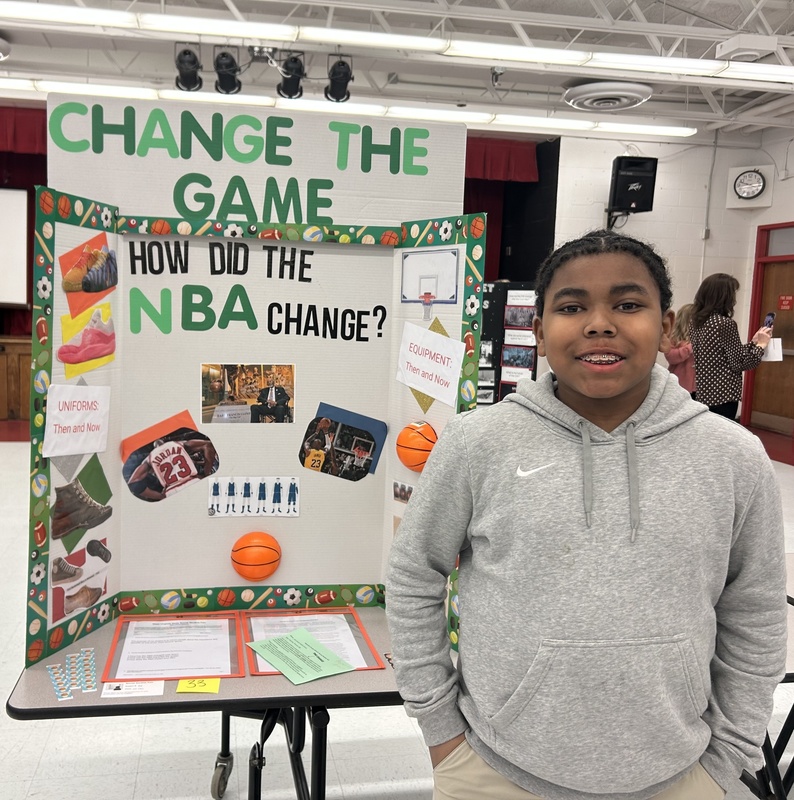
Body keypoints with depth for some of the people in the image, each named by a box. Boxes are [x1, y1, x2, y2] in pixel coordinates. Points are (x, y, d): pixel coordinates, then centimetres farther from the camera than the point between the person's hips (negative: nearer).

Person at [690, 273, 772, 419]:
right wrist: (760, 344, 0)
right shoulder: (726, 323, -16)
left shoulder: (698, 321, 8)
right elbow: (739, 363, -13)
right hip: (722, 395, -8)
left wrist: (752, 341, 17)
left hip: (705, 392, 8)